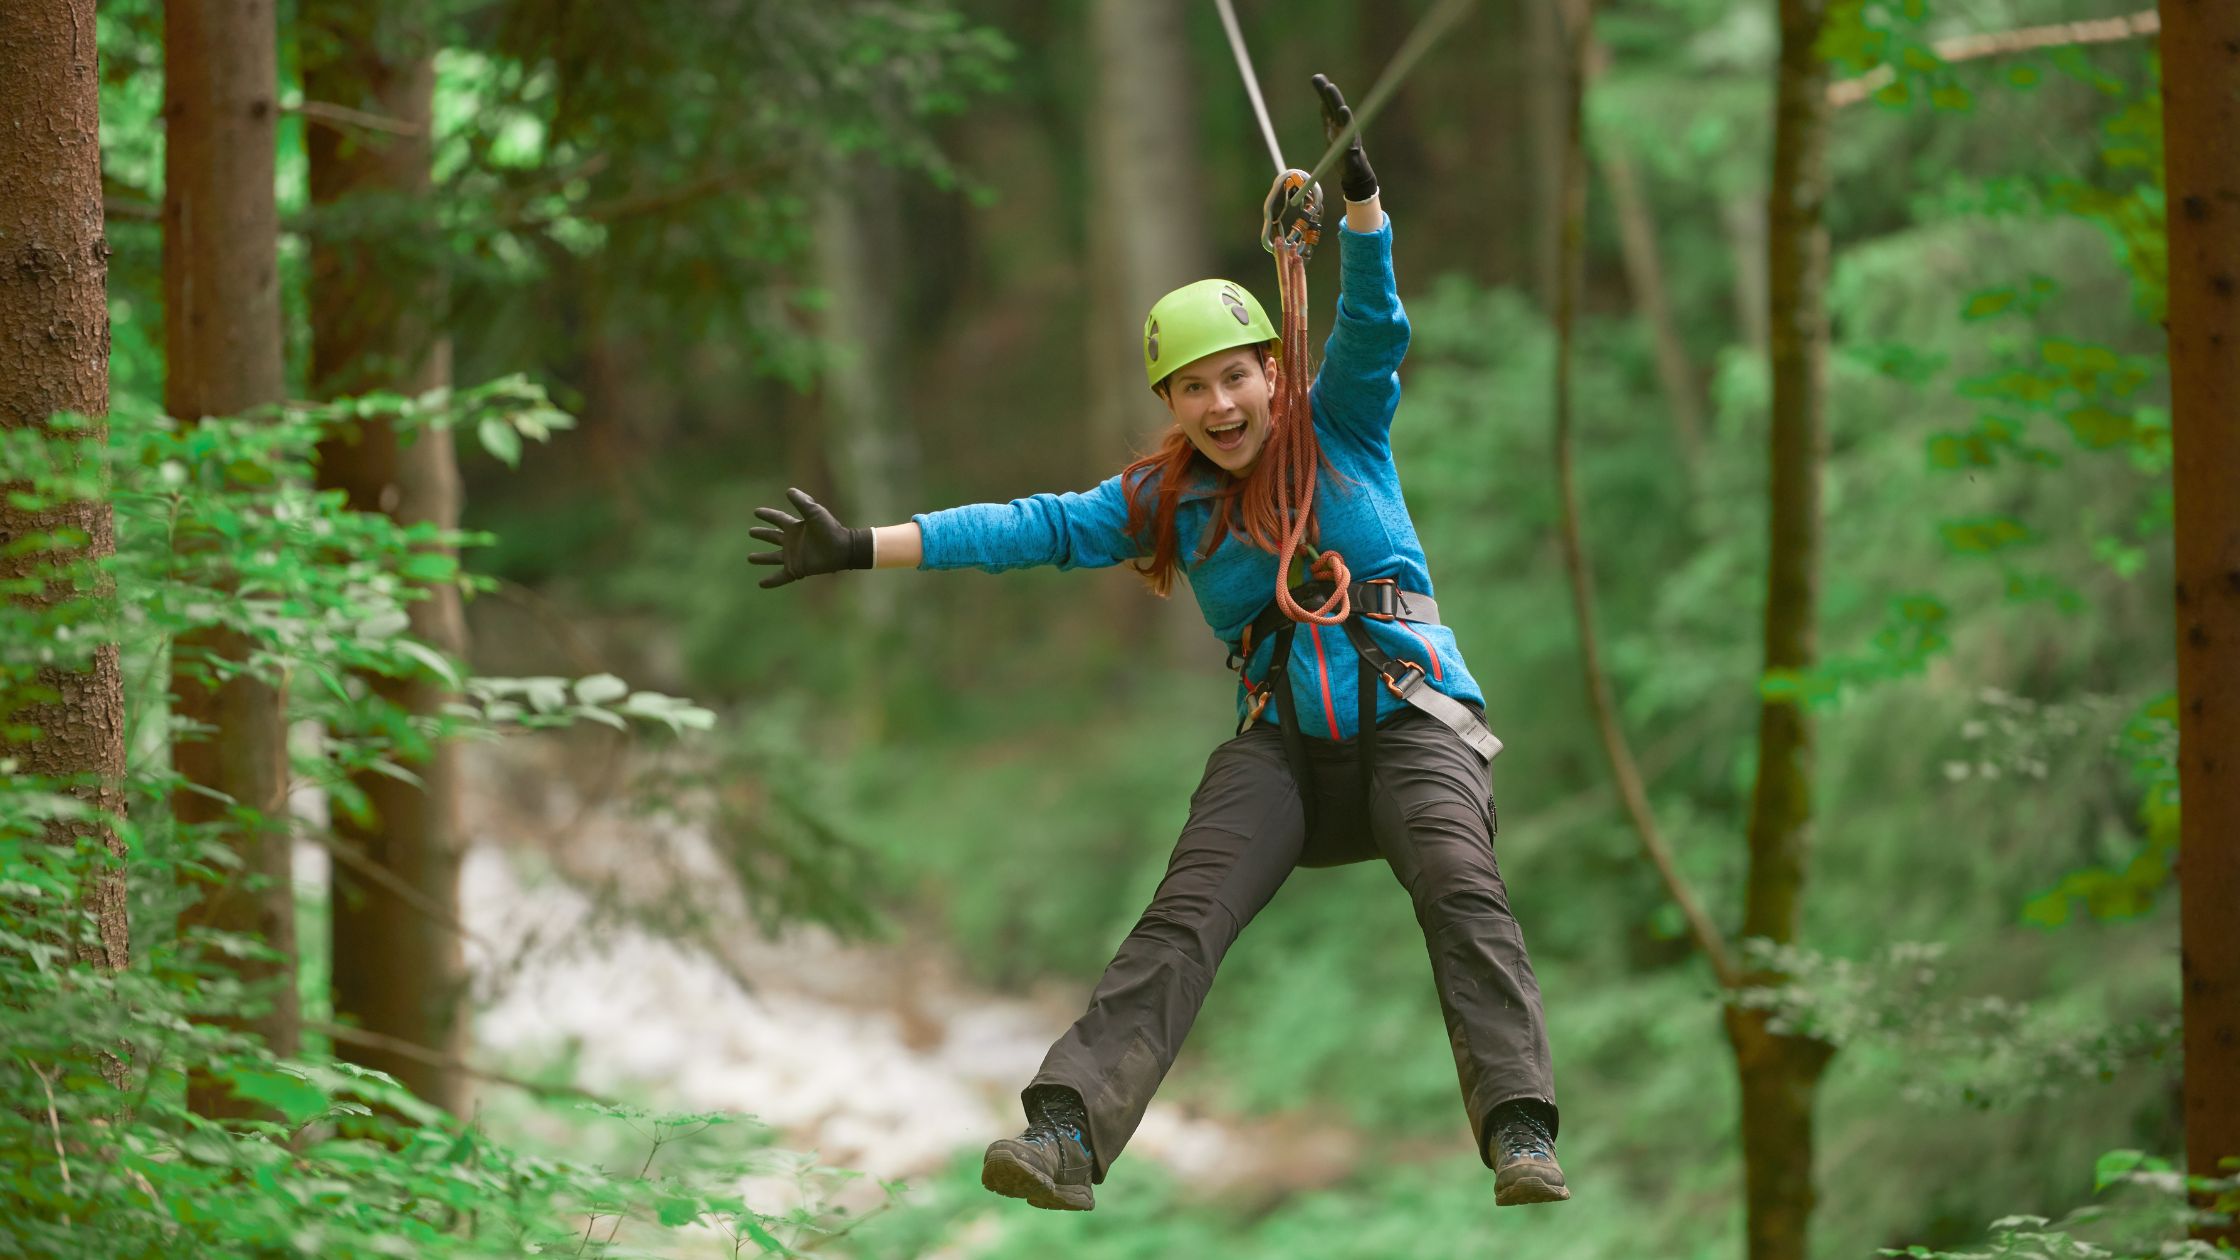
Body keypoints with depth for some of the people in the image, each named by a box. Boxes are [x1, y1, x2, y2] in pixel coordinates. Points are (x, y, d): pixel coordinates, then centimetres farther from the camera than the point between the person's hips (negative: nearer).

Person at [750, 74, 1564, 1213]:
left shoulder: (1338, 427, 8)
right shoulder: (1167, 500, 13)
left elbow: (1373, 320, -5)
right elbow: (1039, 528, 9)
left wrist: (1359, 193, -22)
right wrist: (862, 548, 3)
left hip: (1408, 707, -2)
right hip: (1279, 737, 2)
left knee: (1460, 885, -27)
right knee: (1183, 916, -19)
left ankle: (1522, 1137, -37)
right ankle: (1069, 1131, -35)